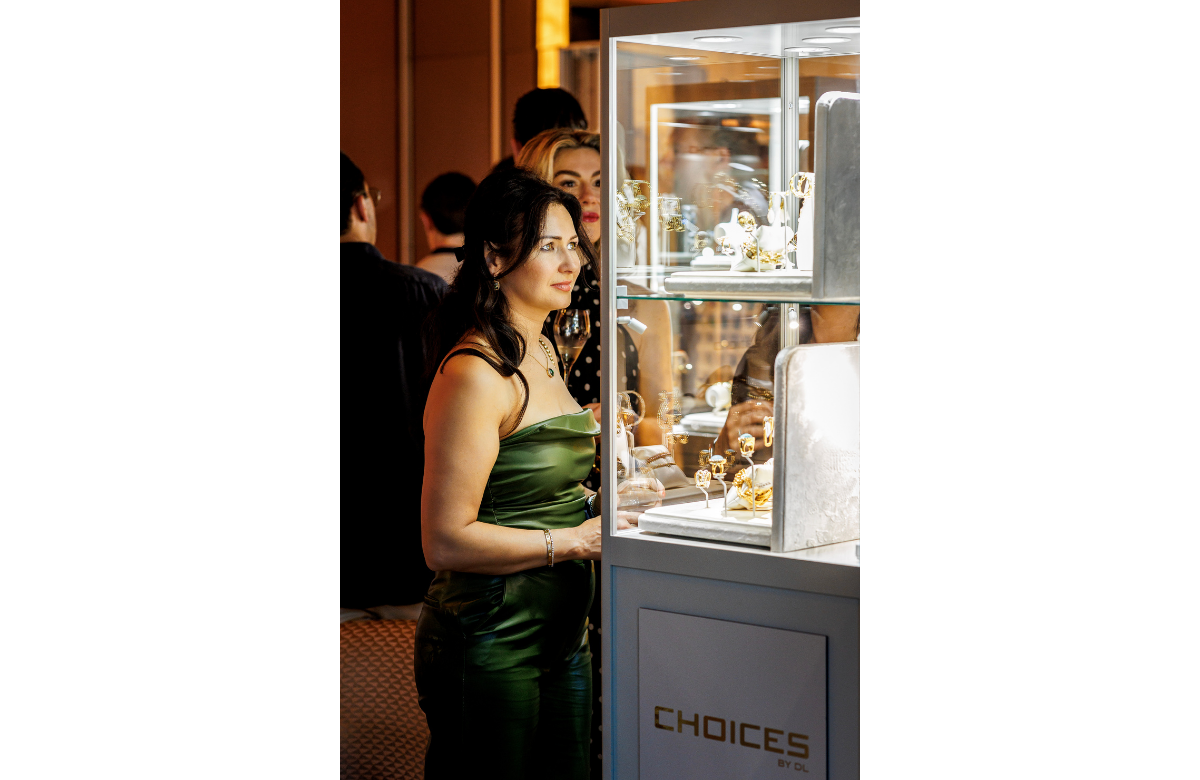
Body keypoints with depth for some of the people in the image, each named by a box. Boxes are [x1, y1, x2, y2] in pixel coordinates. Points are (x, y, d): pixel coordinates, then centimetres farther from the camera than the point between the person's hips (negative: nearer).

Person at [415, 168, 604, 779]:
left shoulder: (541, 351, 11)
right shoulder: (475, 374, -19)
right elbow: (446, 542, -22)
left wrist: (600, 504, 6)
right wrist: (575, 541, -18)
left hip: (560, 633, 9)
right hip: (489, 644, -9)